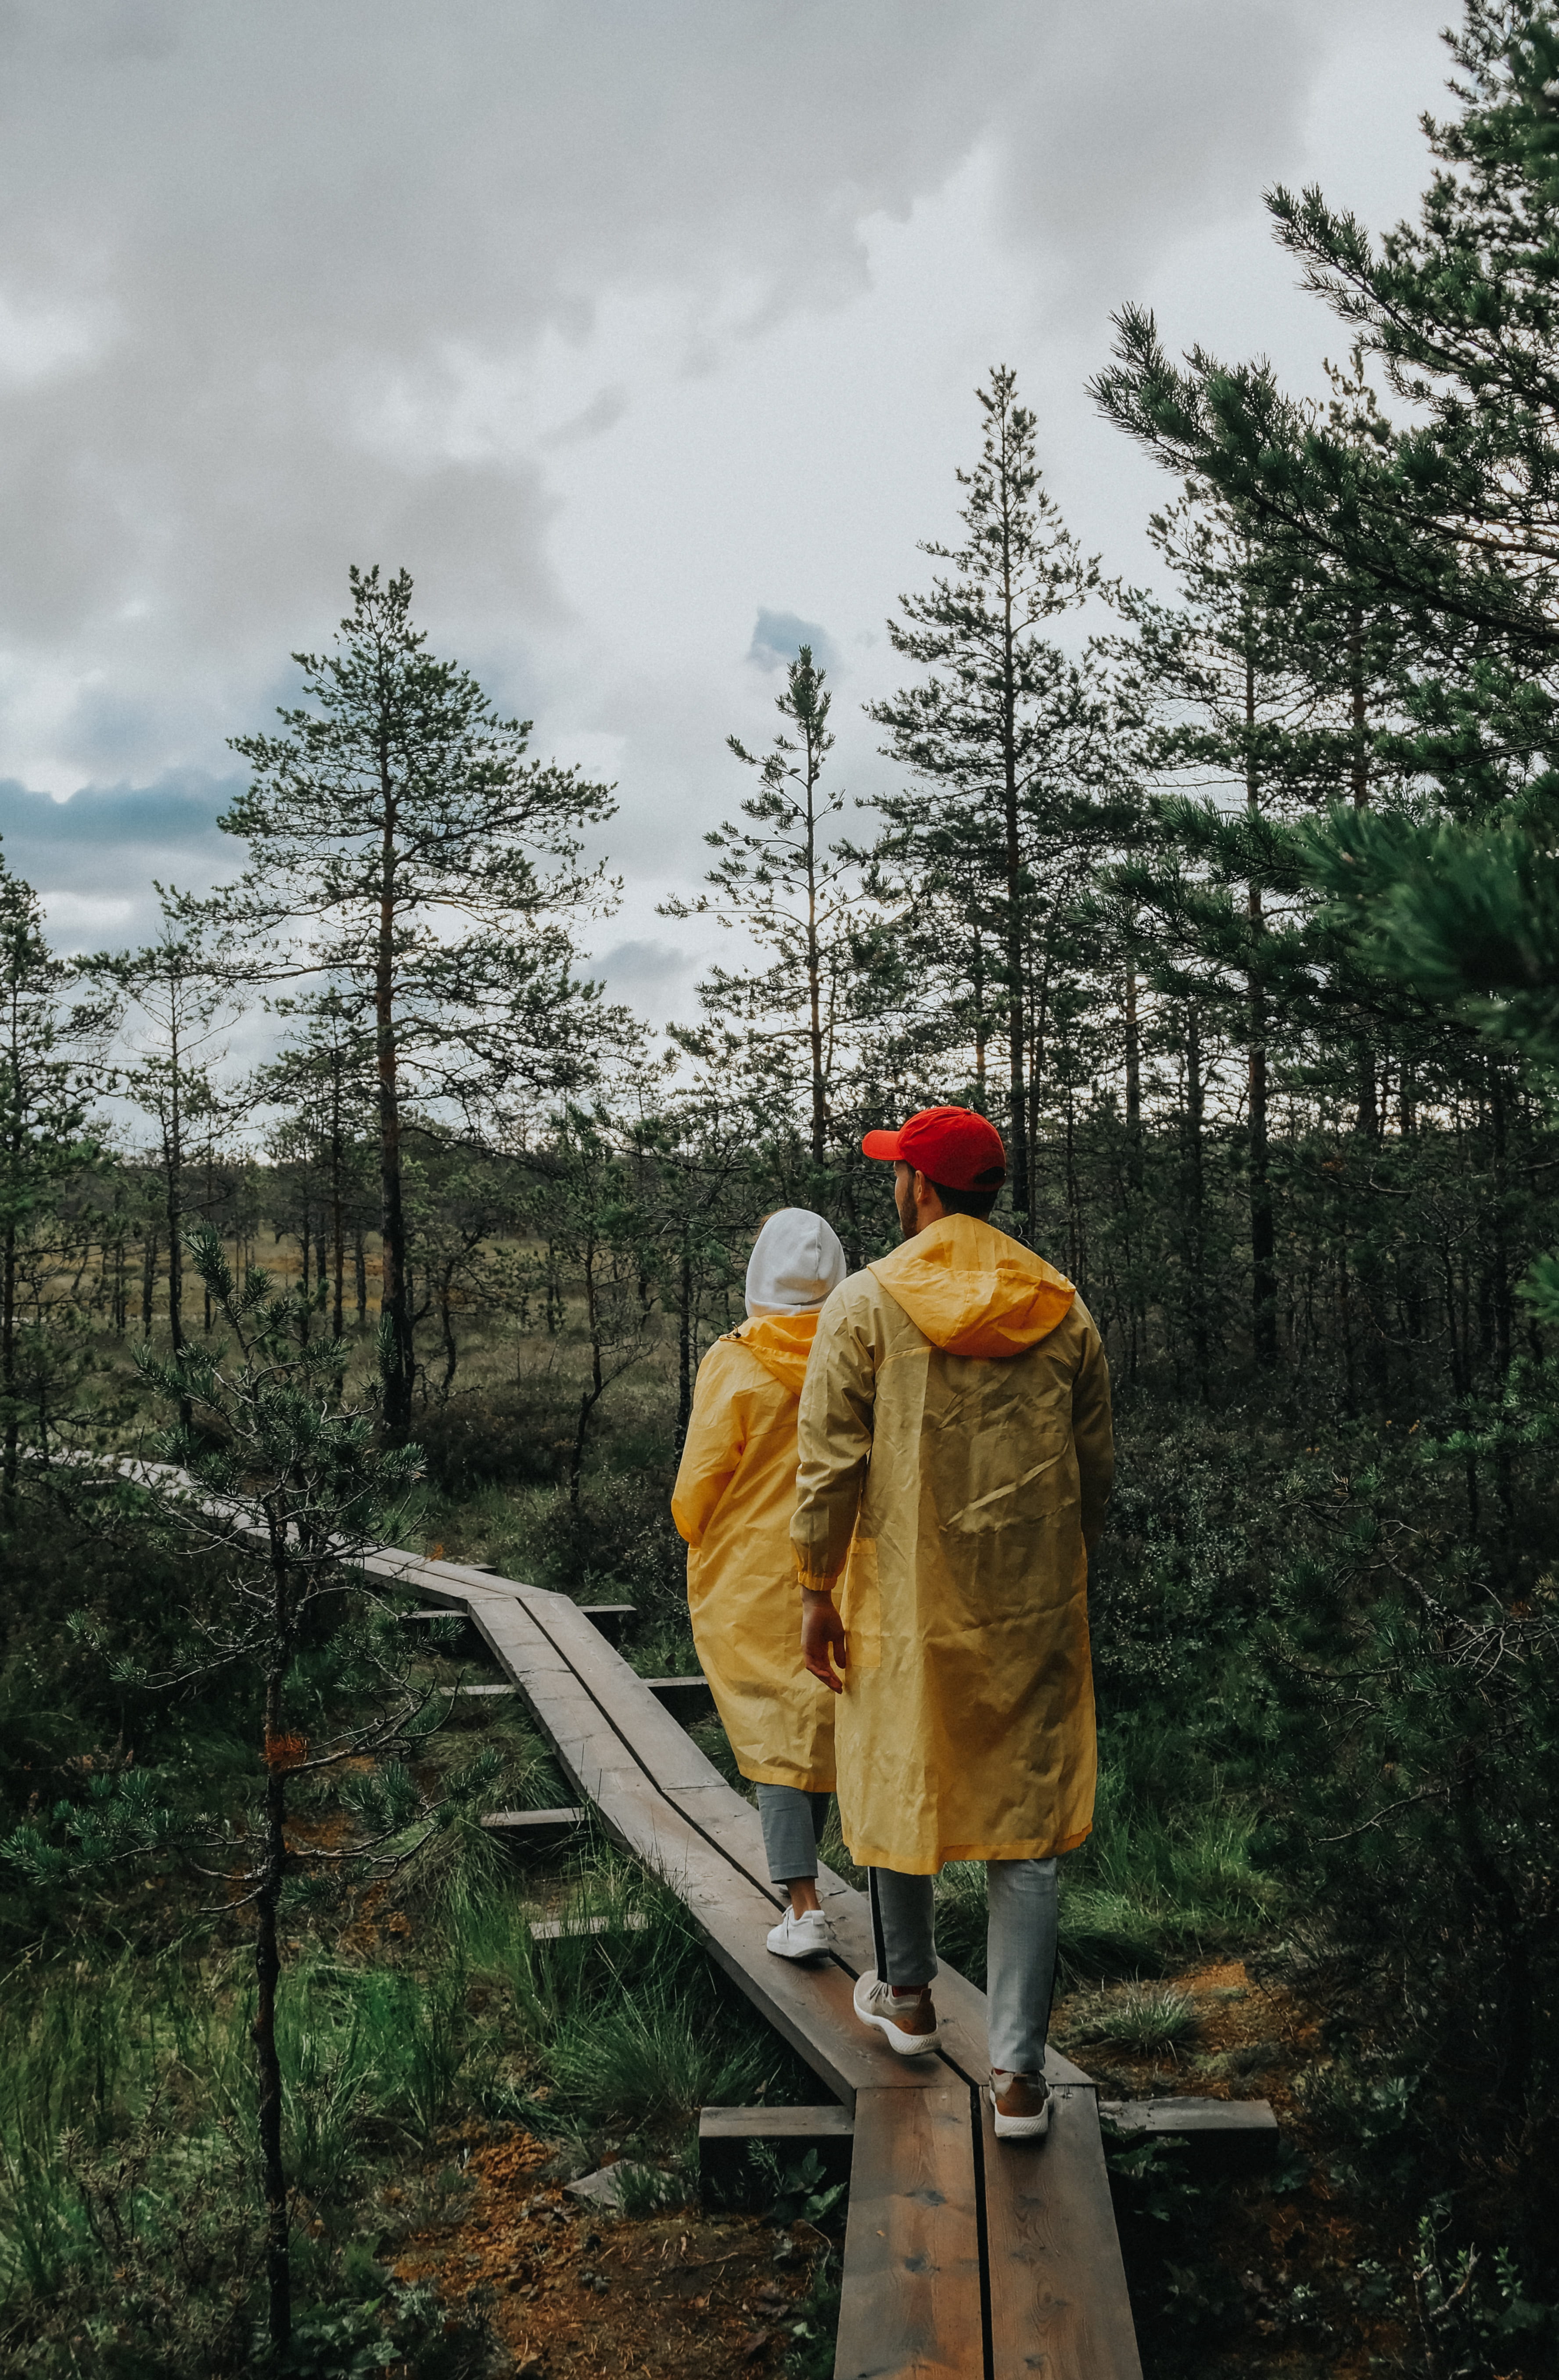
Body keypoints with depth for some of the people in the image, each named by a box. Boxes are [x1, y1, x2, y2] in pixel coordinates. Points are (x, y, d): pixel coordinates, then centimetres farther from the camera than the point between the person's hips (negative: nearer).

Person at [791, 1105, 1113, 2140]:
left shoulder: (867, 1304, -9)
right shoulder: (1065, 1308, 1)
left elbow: (831, 1464, -10)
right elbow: (1096, 1470, 7)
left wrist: (817, 1591, -2)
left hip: (907, 1598, -2)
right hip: (1035, 1606, 2)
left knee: (900, 1786, 19)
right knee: (1026, 1829, 7)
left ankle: (909, 1996, 38)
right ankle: (1019, 2075, 8)